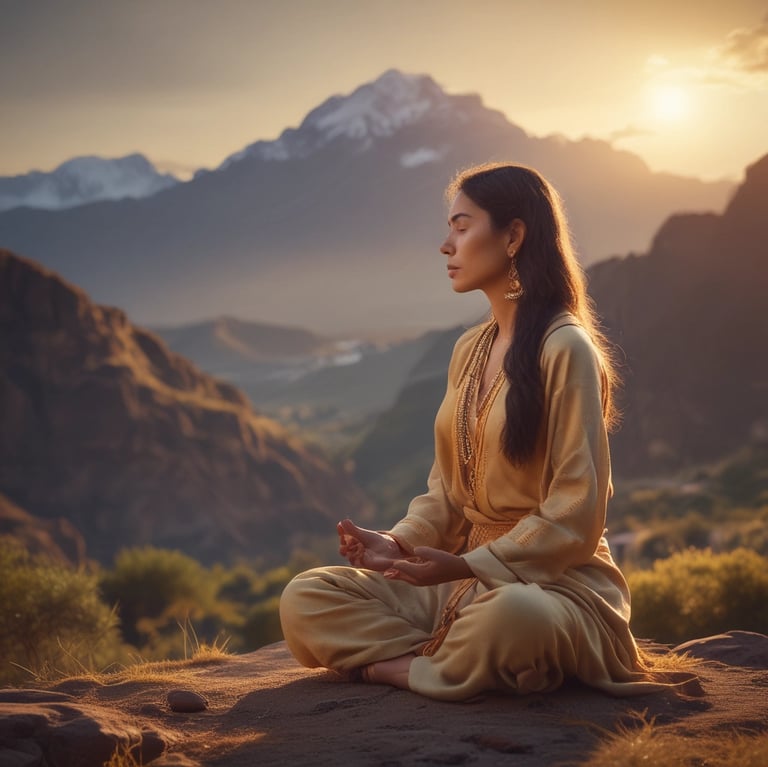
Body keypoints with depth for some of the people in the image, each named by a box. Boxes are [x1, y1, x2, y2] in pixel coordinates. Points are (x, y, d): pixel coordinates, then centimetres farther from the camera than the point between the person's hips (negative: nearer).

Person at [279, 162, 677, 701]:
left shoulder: (564, 348, -12)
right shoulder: (470, 349, 13)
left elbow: (576, 513, -16)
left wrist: (467, 566, -22)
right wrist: (399, 543, -3)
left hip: (557, 581, -7)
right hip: (469, 580, 7)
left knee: (511, 615, -43)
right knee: (304, 601, -8)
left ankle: (398, 663, -15)